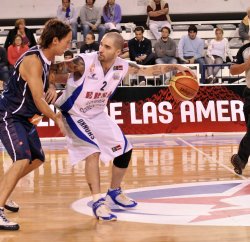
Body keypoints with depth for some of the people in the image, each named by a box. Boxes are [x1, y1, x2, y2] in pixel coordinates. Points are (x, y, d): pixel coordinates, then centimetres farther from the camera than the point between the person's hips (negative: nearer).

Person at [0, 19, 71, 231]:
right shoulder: (33, 60, -24)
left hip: (25, 118, 10)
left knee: (37, 159, 19)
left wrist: (51, 88, 2)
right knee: (22, 159, -26)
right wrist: (57, 119, -9)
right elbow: (39, 100, -24)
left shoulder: (47, 57, 3)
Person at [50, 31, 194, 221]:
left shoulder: (122, 67, -13)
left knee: (125, 150, 8)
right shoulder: (84, 63, -30)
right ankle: (98, 202, -18)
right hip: (75, 115, -6)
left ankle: (115, 192, 31)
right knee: (93, 151, -25)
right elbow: (53, 70, -30)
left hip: (99, 115, 7)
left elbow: (149, 70, 2)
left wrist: (175, 67, -3)